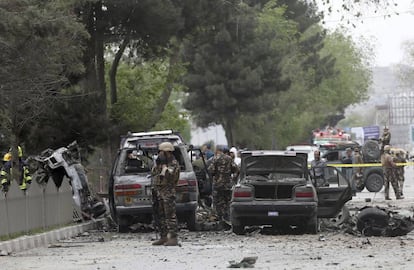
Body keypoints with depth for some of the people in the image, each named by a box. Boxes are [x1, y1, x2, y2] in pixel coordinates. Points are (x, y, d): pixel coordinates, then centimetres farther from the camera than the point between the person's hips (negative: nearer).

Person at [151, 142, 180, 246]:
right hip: (158, 192, 9)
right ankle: (163, 237, 17)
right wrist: (157, 163, 4)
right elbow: (153, 173, 17)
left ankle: (173, 238, -13)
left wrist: (164, 165, -18)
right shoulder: (161, 162, 17)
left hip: (168, 192, -9)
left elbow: (168, 175, -23)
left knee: (170, 215, -12)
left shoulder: (174, 164, -9)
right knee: (160, 215, 11)